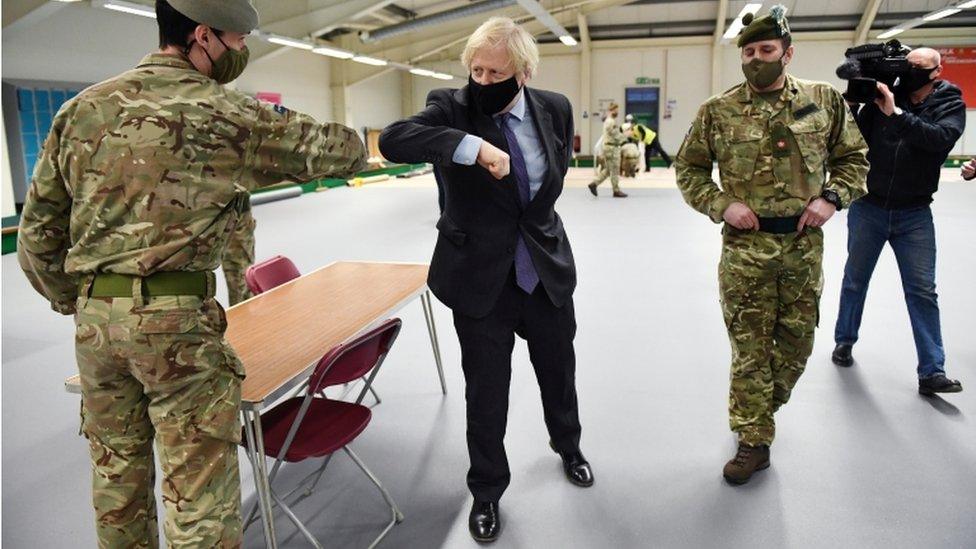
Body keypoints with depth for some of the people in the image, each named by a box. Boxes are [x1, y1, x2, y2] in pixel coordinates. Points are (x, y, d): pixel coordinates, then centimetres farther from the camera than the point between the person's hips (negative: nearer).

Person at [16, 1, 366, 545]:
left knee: (117, 473, 21)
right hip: (176, 321, -6)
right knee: (200, 490, 4)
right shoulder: (222, 114, -7)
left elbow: (39, 228, 11)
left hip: (94, 317, 7)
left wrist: (72, 301, 21)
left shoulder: (82, 108, 8)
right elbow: (321, 145, 3)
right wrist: (355, 146, 25)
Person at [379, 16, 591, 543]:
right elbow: (392, 139, -31)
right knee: (485, 391, 7)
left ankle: (567, 446, 52)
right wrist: (472, 147, -40)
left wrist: (533, 219, 10)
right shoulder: (452, 107, -13)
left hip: (548, 271, 4)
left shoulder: (554, 108, -2)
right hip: (481, 278, -3)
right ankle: (486, 491, 31)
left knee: (558, 369, 21)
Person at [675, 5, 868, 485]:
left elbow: (854, 157, 12)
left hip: (804, 244, 3)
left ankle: (760, 407, 40)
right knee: (749, 347, 2)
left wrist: (832, 197, -5)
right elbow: (688, 169, 5)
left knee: (797, 342, 14)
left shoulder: (825, 100, 3)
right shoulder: (718, 111, -2)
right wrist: (721, 205, -9)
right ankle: (754, 441, 16)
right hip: (745, 247, -2)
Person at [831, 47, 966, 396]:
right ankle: (844, 341, 31)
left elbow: (941, 138, -21)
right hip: (868, 207, 1)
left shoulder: (950, 104, -1)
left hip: (914, 214, -1)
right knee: (855, 280, 12)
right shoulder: (883, 97, -1)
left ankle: (932, 371, 3)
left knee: (922, 291, -1)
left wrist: (896, 113, -25)